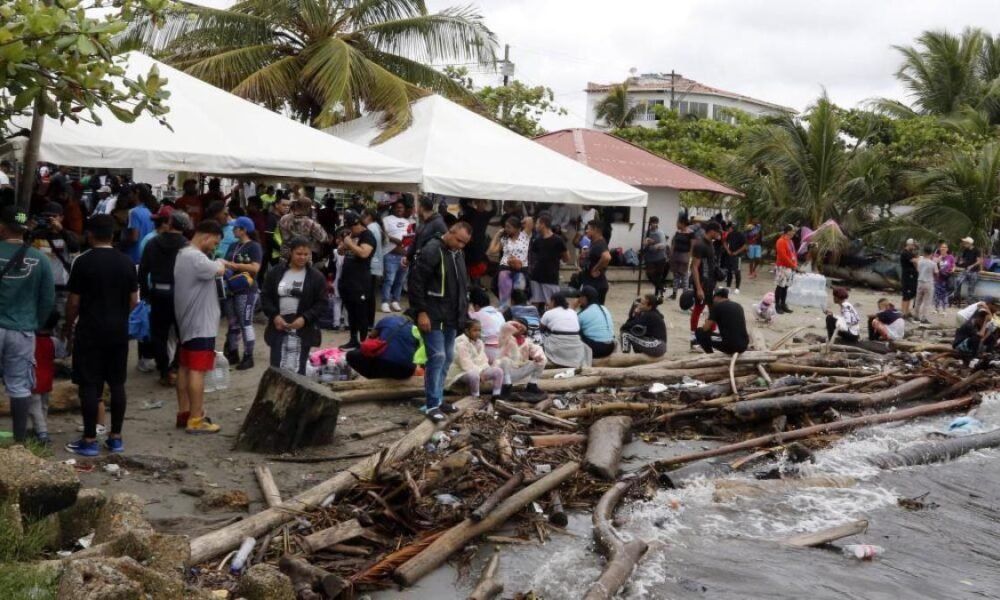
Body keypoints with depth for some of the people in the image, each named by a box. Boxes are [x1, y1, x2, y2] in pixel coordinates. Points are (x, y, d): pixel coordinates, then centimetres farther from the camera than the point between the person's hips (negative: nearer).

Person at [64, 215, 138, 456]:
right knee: (117, 384, 8)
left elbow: (74, 302, -7)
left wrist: (68, 329, 6)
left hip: (90, 331, -4)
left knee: (89, 385, 1)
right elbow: (133, 301, 6)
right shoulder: (126, 261, 3)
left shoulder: (83, 262, -9)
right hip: (118, 331, 4)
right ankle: (115, 437, 13)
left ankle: (90, 440, 3)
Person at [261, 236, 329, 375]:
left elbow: (323, 303, -2)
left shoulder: (316, 277, -1)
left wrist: (305, 318, -15)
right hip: (278, 328, 2)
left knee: (297, 371, 0)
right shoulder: (275, 272, 4)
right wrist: (274, 315, -10)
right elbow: (265, 296, 6)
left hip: (303, 330, -2)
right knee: (276, 369, 3)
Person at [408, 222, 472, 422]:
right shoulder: (432, 250, -15)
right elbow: (416, 281, -18)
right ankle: (432, 404, -3)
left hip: (451, 317, 9)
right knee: (437, 357, -10)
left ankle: (438, 398, 22)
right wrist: (421, 312, -21)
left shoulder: (458, 254, 13)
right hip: (433, 316, -9)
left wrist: (463, 310, 18)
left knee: (447, 357, 12)